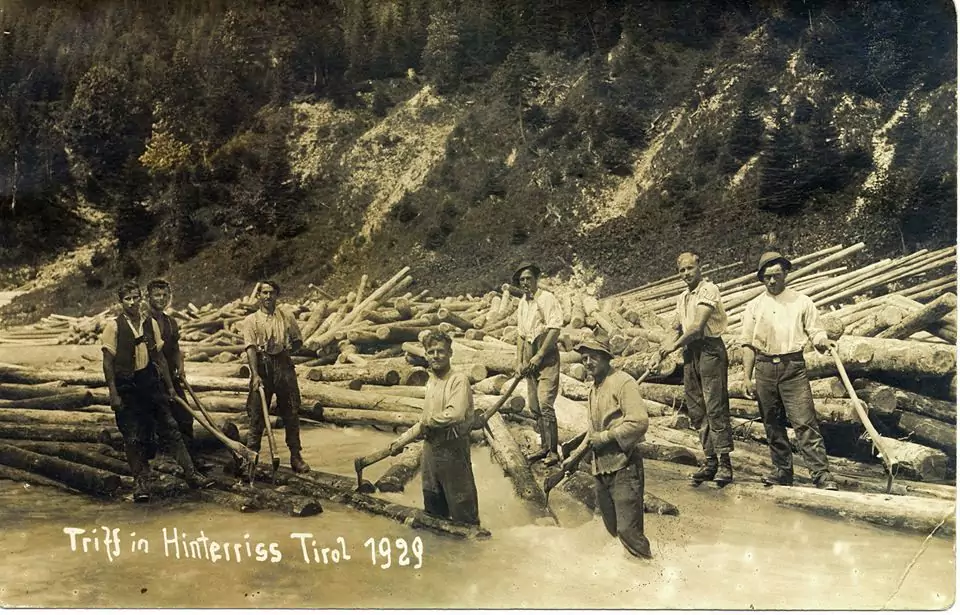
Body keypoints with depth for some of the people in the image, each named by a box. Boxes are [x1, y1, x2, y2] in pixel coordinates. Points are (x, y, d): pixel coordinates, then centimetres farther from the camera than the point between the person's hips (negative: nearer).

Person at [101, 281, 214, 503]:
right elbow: (108, 362, -6)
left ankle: (191, 474, 7)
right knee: (133, 437, 3)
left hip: (150, 381, 3)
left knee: (169, 428, 4)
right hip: (126, 386, -3)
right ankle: (140, 481, 17)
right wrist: (113, 393, -11)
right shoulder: (114, 326, -6)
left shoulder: (150, 323, 7)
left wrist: (169, 385, 12)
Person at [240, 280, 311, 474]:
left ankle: (296, 456, 13)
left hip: (284, 366, 2)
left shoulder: (287, 317, 10)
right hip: (262, 367, -2)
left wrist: (289, 348, -4)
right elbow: (251, 348, -8)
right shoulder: (251, 320, 3)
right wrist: (255, 374, -20)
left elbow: (298, 341, 17)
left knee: (291, 413, 4)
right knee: (257, 414, 2)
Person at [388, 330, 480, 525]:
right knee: (433, 510, 19)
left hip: (453, 450, -8)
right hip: (430, 449, 8)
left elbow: (455, 414, -31)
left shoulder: (459, 380, -15)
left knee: (462, 512, 1)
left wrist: (428, 420, -15)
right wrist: (402, 440, 20)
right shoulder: (431, 381, 10)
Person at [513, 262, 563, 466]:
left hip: (547, 356, -8)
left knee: (545, 403, -13)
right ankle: (545, 446, 20)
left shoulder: (547, 298, -9)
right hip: (530, 357, 8)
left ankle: (553, 451, -6)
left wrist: (539, 356, -15)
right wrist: (519, 361, 11)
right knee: (534, 405, 9)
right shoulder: (522, 303, 15)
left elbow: (555, 329, -15)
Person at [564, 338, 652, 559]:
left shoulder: (622, 383, -10)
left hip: (623, 467, -9)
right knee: (613, 529, 14)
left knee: (627, 530, -12)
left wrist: (605, 437, -16)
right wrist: (574, 457, 20)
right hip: (601, 469, 9)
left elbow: (639, 422, -20)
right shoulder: (594, 389, 17)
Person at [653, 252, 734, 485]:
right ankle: (710, 461, 14)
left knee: (715, 407, -10)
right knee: (697, 410, 7)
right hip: (690, 352, 8)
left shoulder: (709, 290, -7)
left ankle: (725, 463, -7)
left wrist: (674, 345, -7)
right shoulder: (682, 297, 18)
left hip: (710, 349, -8)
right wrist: (665, 347, 2)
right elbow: (677, 329, 20)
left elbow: (697, 326, -14)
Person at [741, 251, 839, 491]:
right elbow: (748, 344, 9)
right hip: (764, 368, 3)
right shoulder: (754, 307, 10)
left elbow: (815, 331, 5)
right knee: (772, 424, 9)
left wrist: (824, 342, -19)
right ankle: (783, 471, 20)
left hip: (793, 366, -3)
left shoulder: (801, 302, 7)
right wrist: (747, 378, 3)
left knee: (805, 423, -10)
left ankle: (822, 475, -10)